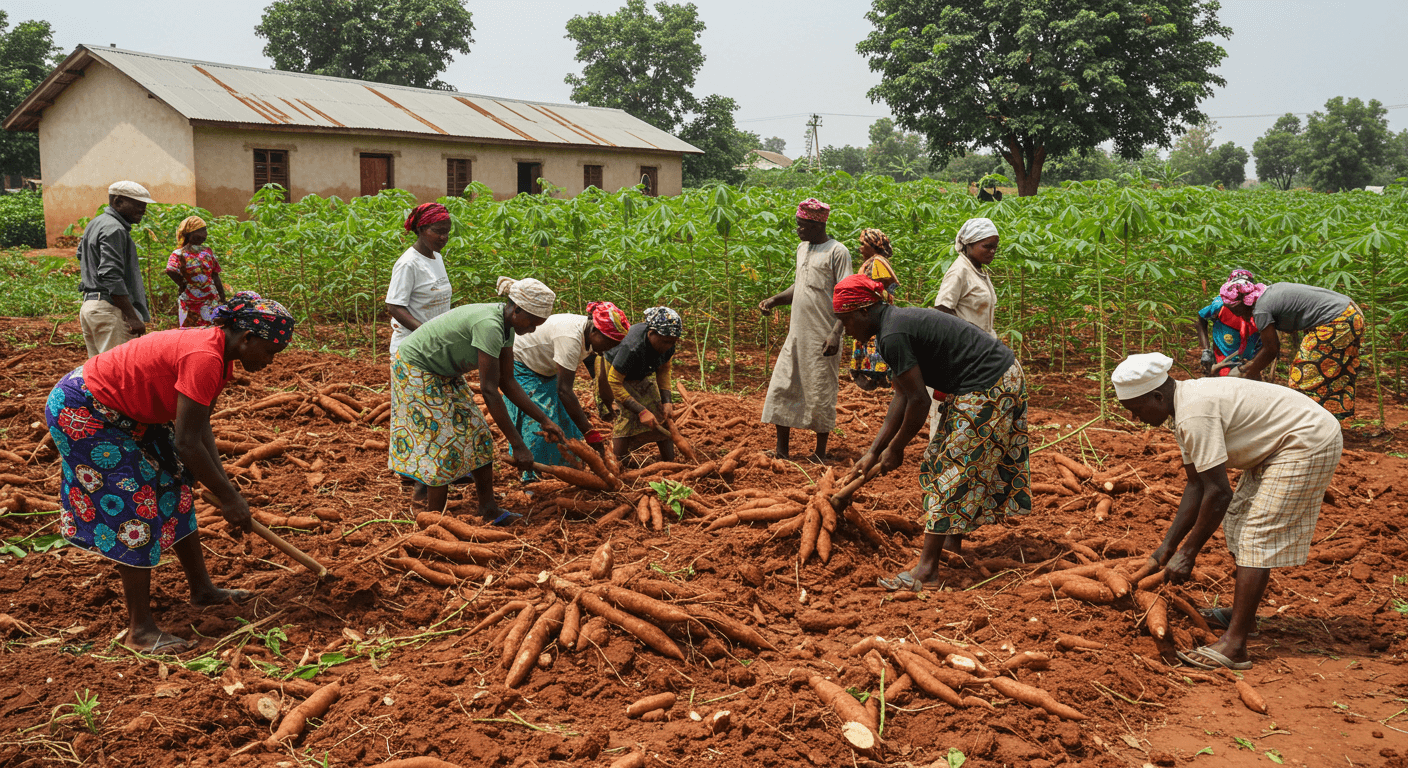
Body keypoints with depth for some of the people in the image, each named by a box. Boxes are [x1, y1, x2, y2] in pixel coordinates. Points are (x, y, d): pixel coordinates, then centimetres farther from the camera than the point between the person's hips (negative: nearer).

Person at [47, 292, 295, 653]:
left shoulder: (217, 352, 0)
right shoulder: (204, 358, -30)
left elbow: (200, 429, 5)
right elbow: (188, 444, -28)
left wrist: (227, 490, 2)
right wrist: (228, 497, -19)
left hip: (123, 412, 10)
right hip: (80, 411, -10)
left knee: (175, 491, 14)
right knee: (134, 507, -10)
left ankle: (202, 589, 29)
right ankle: (140, 632, -1)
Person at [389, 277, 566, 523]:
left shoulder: (506, 326, -6)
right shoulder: (489, 326, -34)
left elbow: (507, 382, 2)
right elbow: (490, 391, -35)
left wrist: (544, 420, -1)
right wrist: (518, 446, -33)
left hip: (444, 373, 9)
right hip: (414, 370, -9)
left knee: (476, 434, 6)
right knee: (442, 443, -7)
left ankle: (488, 508, 14)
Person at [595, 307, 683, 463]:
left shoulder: (667, 344, -23)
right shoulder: (631, 348, -43)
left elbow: (663, 370, -4)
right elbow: (614, 383, -35)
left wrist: (666, 402, -13)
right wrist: (641, 411, -35)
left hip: (643, 375, 6)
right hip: (616, 373, -6)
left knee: (662, 419, 0)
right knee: (627, 416, -22)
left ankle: (669, 462, 13)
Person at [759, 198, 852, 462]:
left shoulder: (837, 252, -10)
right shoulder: (802, 248, 14)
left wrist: (836, 333, -22)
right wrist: (774, 300, 6)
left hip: (822, 338, -7)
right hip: (797, 334, 7)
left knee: (821, 394, 2)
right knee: (782, 388, 7)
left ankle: (820, 454, 15)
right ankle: (782, 451, 16)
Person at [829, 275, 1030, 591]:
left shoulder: (892, 336, -19)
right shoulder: (898, 322, 13)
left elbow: (919, 401, -18)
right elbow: (902, 398, 13)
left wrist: (895, 449, -3)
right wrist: (873, 452, 13)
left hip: (987, 388, -10)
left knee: (950, 469, -5)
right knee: (960, 466, 19)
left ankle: (926, 570, -1)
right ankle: (951, 546, 29)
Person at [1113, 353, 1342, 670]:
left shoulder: (1194, 414, -27)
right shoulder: (1185, 408, 5)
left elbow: (1218, 492, -26)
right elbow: (1196, 486, 10)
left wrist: (1187, 554, -18)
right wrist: (1166, 548, 10)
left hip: (1308, 444, -11)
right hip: (1281, 444, 11)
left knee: (1256, 536, -14)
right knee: (1238, 518, 19)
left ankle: (1233, 646, -15)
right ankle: (1242, 613, 34)